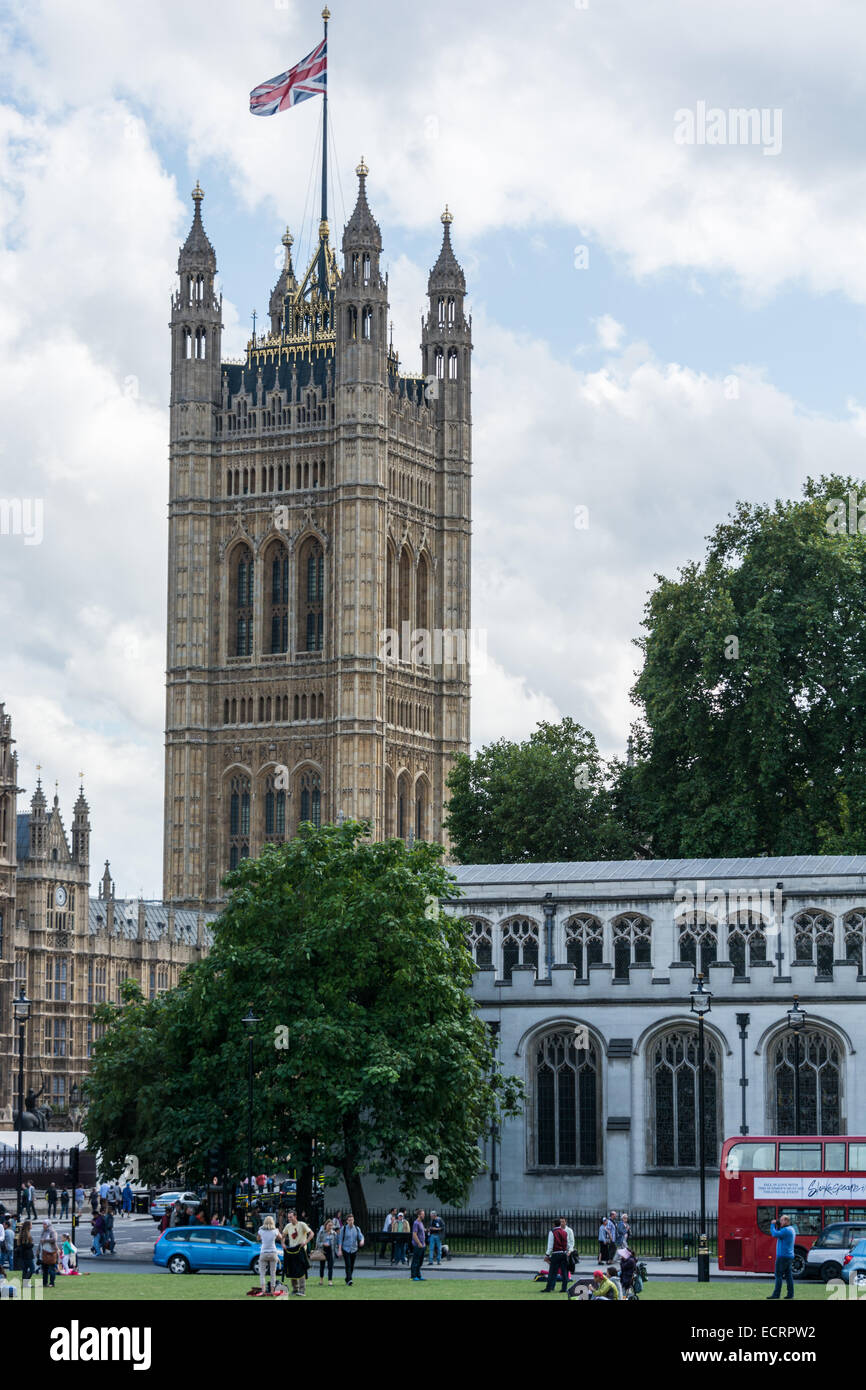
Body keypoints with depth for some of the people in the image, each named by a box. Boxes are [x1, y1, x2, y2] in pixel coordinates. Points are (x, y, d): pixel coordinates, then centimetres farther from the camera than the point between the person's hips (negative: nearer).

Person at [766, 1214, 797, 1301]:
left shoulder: (786, 1230, -17)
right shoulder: (792, 1229, 15)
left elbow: (775, 1235, -23)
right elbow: (778, 1235, 19)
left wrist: (772, 1225, -11)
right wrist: (777, 1227, 8)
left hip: (783, 1256, -10)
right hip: (790, 1256, 10)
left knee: (778, 1275, -7)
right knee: (788, 1275, 8)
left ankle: (776, 1294, -8)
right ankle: (790, 1294, 6)